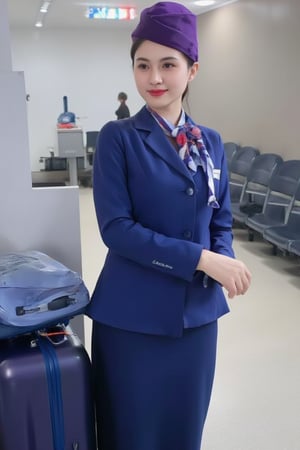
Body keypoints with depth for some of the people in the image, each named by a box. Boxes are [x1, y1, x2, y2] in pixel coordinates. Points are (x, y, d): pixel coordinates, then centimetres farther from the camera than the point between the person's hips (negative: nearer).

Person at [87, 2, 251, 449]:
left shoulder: (211, 142, 5)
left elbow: (221, 221, 9)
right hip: (133, 315, -4)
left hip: (197, 311, 4)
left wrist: (224, 262, -12)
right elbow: (115, 228, -16)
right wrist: (201, 259, -20)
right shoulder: (118, 137, -9)